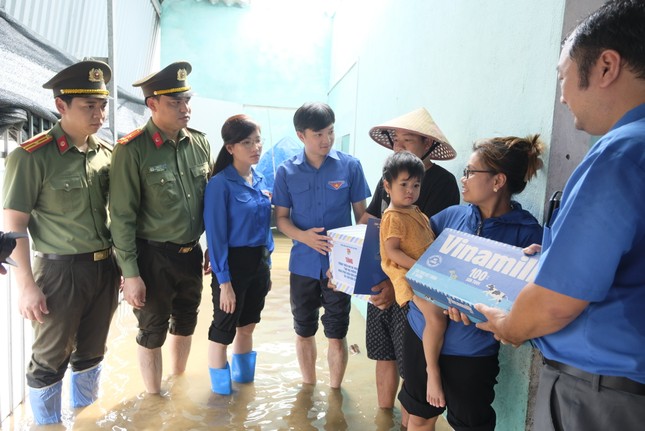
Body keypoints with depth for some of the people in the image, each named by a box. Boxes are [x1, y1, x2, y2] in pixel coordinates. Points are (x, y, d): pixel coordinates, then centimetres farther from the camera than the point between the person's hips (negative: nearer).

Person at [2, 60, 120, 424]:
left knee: (92, 351, 21)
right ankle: (48, 423, 34)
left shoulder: (108, 152, 2)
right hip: (60, 271, -5)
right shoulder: (32, 156, -13)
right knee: (50, 359, 11)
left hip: (105, 267, 5)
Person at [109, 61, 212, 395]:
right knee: (153, 330, 13)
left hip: (191, 253, 5)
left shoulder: (200, 143, 0)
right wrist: (130, 273, -13)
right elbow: (122, 216, -13)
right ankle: (154, 396, 37)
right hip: (153, 258, -5)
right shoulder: (132, 150, -14)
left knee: (185, 323, 21)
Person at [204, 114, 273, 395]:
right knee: (223, 330, 9)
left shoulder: (260, 180, 5)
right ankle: (221, 392, 31)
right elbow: (216, 236, -16)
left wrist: (266, 266, 12)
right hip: (234, 263, -6)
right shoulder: (221, 184, -15)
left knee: (247, 325, 21)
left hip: (259, 262, 7)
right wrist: (224, 281, -16)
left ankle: (244, 379, 43)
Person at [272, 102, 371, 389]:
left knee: (337, 335, 9)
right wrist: (304, 236, -18)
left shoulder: (350, 166, -6)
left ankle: (335, 391, 34)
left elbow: (361, 213, 1)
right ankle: (308, 386, 41)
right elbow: (281, 218, 1)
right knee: (304, 332, 17)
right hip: (303, 264, 2)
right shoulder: (287, 171, -3)